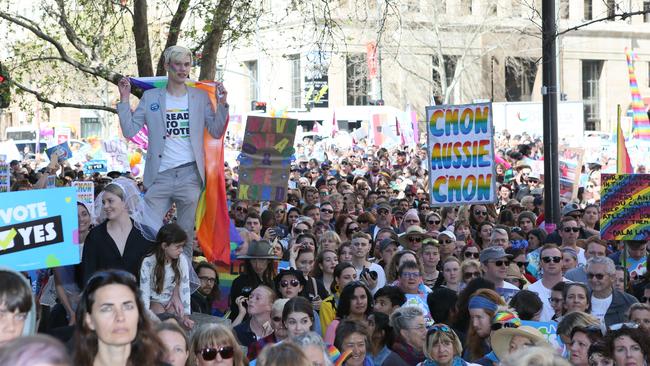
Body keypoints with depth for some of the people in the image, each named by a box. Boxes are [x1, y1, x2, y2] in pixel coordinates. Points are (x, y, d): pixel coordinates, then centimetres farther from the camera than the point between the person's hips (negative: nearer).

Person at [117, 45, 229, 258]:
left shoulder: (200, 97, 11)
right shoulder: (150, 97, 8)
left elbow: (216, 132, 6)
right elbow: (130, 131, 5)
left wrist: (222, 104, -6)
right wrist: (124, 100, -3)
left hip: (190, 176, 1)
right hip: (159, 177, -1)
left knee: (186, 235, 6)